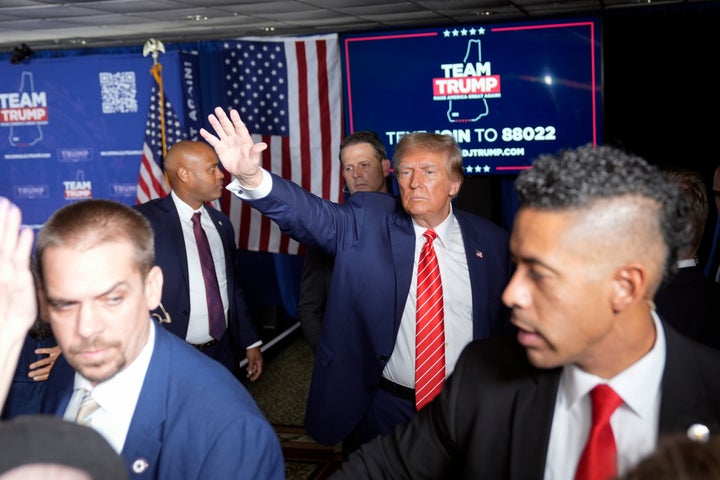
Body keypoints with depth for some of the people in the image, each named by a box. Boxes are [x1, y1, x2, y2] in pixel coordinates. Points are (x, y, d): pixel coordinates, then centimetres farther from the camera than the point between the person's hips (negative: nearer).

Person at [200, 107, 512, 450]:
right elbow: (312, 214, -22)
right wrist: (251, 177, -40)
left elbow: (511, 322, 4)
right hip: (385, 407, -1)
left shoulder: (490, 240, -1)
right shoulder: (367, 221, -5)